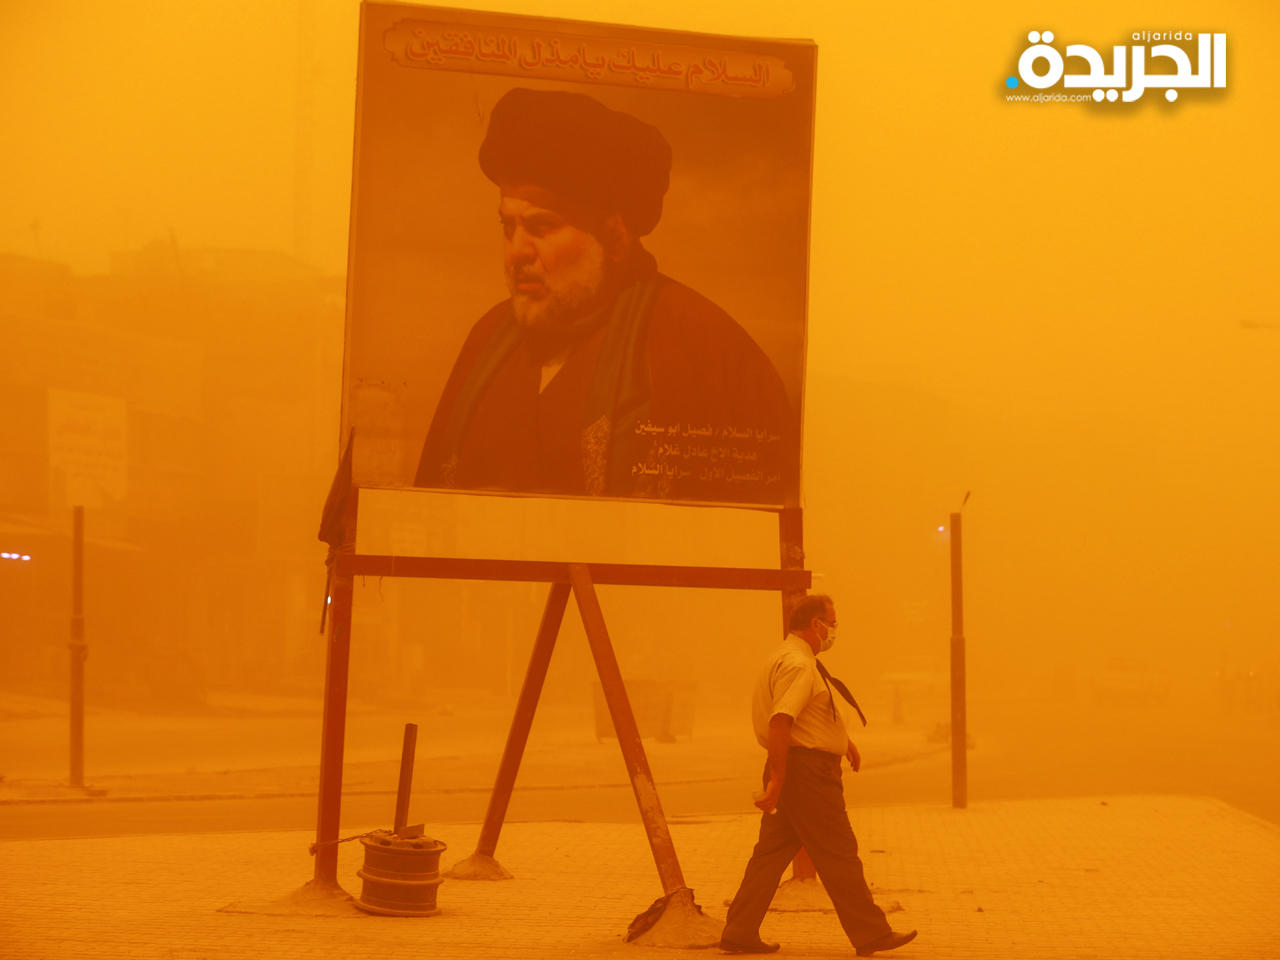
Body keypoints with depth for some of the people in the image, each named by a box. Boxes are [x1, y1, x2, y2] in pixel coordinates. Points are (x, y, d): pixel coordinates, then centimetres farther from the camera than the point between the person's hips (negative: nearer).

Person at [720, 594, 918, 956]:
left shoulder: (790, 658, 19)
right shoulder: (797, 664, -17)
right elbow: (779, 723, -26)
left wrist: (843, 740, 40)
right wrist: (777, 781, -28)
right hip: (807, 770, -11)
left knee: (773, 851, 10)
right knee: (838, 855, -4)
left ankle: (739, 934, 10)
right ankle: (870, 934, 2)